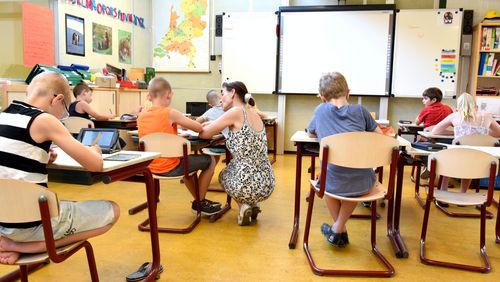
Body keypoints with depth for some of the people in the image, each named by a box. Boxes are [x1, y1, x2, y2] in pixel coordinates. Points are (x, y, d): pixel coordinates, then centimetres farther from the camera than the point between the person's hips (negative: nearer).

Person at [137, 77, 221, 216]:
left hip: (152, 167, 7)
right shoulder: (170, 113, -18)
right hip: (170, 168, -7)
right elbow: (199, 128, -13)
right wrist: (182, 122, 6)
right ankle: (201, 203, 20)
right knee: (210, 161, 10)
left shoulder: (141, 117, 1)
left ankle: (198, 200, 38)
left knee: (187, 159, 33)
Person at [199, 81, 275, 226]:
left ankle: (243, 206, 9)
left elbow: (205, 133, -6)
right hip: (267, 185, 6)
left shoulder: (236, 112, -11)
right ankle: (254, 204, 19)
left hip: (247, 186, -6)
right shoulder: (255, 115, 10)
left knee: (223, 174, 30)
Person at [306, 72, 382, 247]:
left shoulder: (321, 110, 7)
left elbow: (311, 134, 24)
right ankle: (338, 229, 30)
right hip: (363, 184, 1)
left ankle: (341, 231, 36)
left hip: (334, 184, -1)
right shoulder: (360, 110, 6)